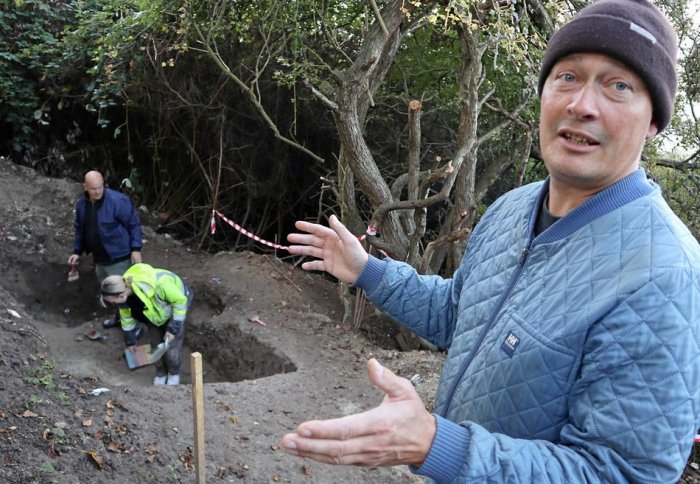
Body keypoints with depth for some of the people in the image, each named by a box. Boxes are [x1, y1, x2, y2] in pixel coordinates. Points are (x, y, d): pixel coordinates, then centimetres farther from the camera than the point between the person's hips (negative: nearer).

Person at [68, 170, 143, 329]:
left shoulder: (118, 200, -20)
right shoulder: (81, 204, 1)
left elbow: (134, 224, -14)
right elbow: (80, 228, 15)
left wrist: (136, 248, -18)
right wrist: (77, 251, 13)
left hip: (118, 258, -7)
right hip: (99, 258, 7)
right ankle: (120, 317, 39)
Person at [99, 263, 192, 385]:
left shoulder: (158, 285, -47)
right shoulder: (122, 289, -26)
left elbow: (180, 300, -29)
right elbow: (126, 318, -5)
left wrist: (173, 328, -25)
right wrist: (130, 342, 7)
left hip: (175, 302, -4)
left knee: (172, 345, -1)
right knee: (156, 344, 8)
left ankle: (174, 373, 26)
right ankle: (161, 373, 33)